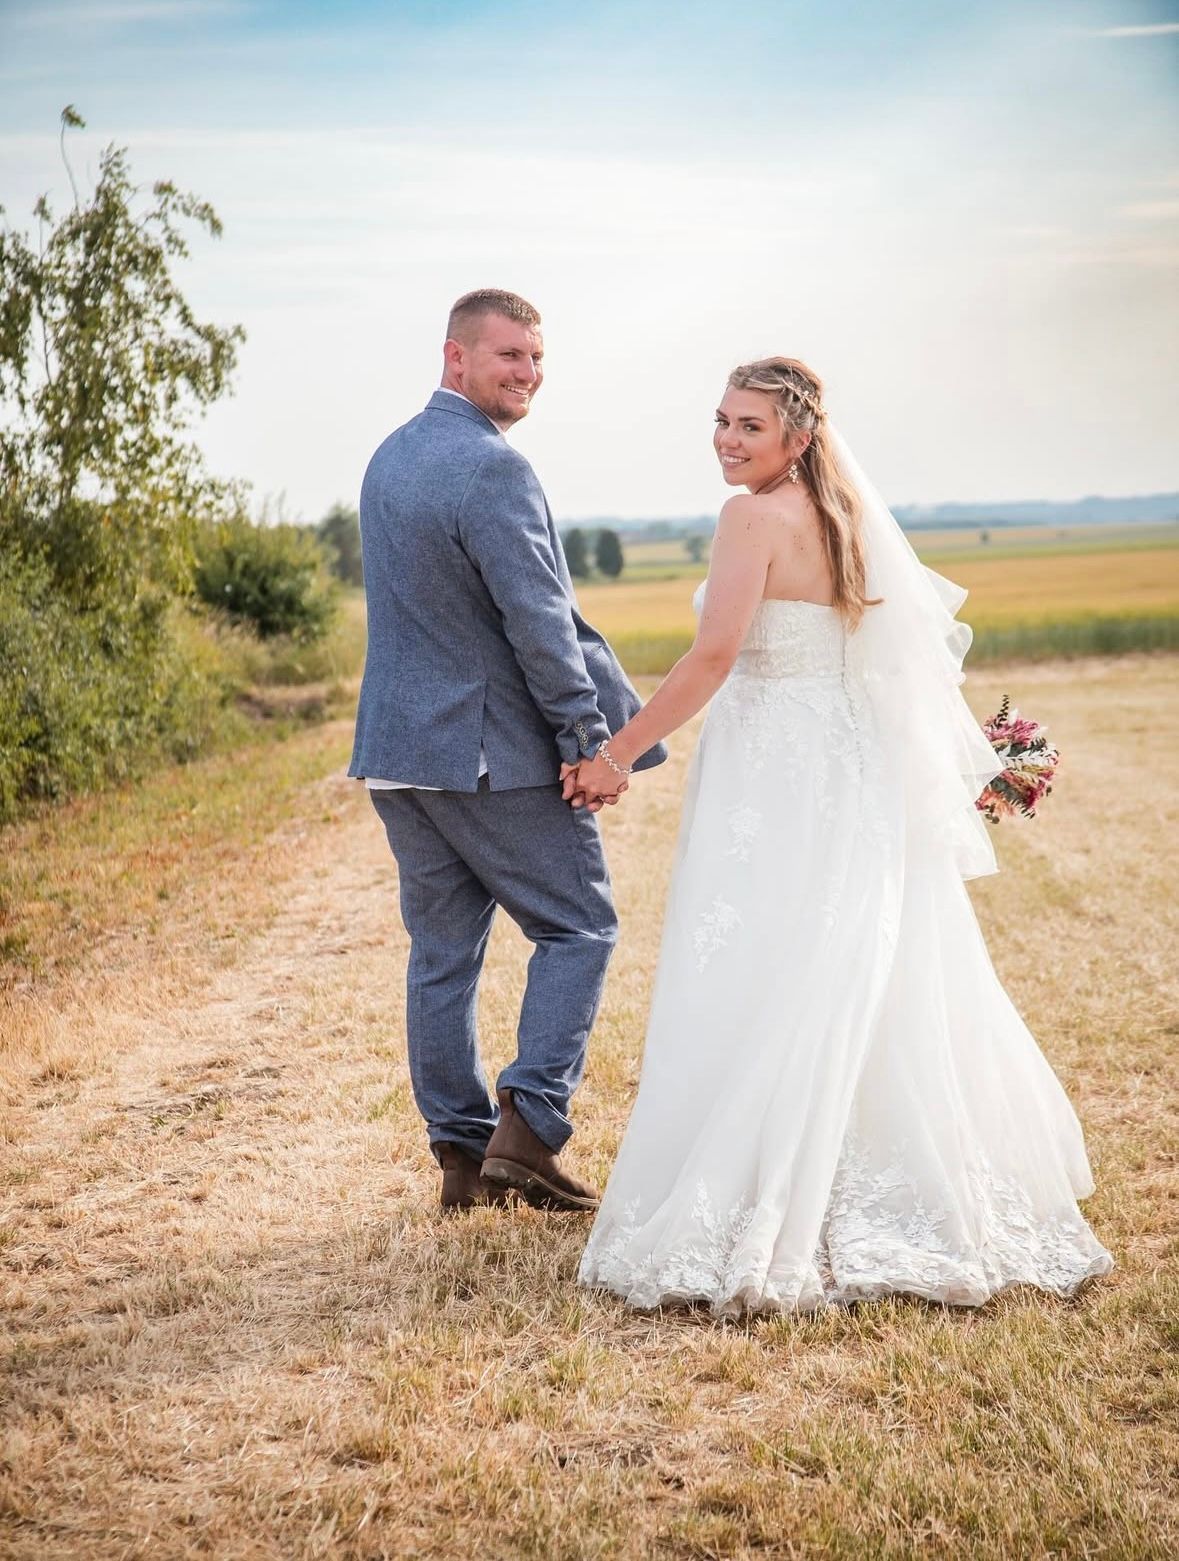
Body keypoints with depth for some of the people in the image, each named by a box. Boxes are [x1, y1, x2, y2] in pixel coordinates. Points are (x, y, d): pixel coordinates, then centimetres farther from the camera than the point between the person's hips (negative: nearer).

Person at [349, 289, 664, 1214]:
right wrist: (588, 740, -11)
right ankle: (529, 1128, -2)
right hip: (493, 754, -8)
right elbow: (539, 621, -20)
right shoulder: (492, 468, -17)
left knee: (442, 950, 12)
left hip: (395, 747, 8)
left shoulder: (390, 456, 13)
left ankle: (463, 1155, 17)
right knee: (579, 926, 5)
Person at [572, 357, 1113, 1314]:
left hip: (776, 780, -8)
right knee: (867, 984, 15)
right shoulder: (845, 513, 13)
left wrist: (618, 753, -14)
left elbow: (714, 657, -20)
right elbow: (916, 641, 17)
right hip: (856, 781, 8)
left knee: (759, 992, -4)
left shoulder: (757, 516, -12)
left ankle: (763, 1227, -1)